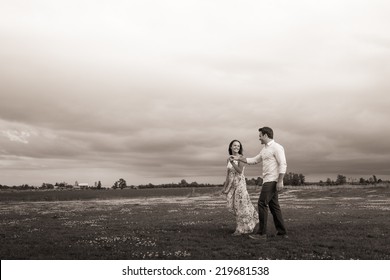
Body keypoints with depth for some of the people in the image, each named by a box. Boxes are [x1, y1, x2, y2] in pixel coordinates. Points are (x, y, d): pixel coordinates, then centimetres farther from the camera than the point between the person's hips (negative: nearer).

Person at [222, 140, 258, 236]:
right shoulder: (229, 159, 12)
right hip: (232, 184, 7)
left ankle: (242, 229, 5)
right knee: (232, 206, 4)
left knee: (240, 205, -4)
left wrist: (232, 162, -28)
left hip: (240, 183, -6)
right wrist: (225, 187, 15)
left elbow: (240, 171, -19)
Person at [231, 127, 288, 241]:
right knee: (274, 206, 9)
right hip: (268, 180, 9)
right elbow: (254, 160, 26)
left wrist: (280, 181, -22)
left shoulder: (277, 147, -10)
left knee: (262, 203, -11)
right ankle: (282, 232, 13)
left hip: (272, 181, -9)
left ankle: (262, 233, -9)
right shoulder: (265, 149, 19)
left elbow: (283, 164, -16)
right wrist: (239, 158, 20)